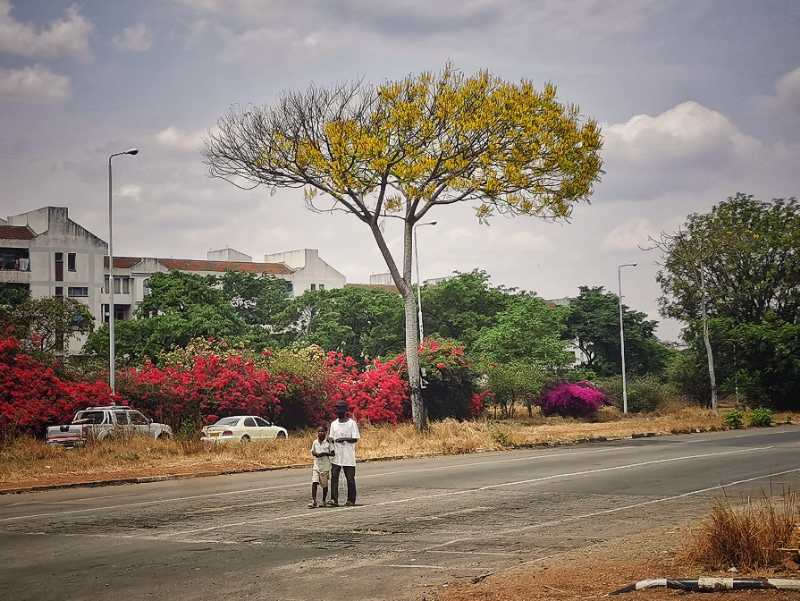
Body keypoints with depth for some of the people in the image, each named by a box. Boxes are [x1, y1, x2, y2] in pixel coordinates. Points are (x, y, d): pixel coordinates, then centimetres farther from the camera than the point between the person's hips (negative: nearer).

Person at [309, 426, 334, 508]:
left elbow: (333, 453, -5)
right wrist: (316, 453, -7)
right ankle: (313, 501, -11)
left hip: (325, 466, -2)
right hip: (316, 465, 2)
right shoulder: (315, 442, 6)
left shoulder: (328, 442, -5)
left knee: (324, 484, 7)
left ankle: (324, 501, 21)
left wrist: (325, 453, -21)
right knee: (314, 483, -11)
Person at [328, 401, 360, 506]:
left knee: (350, 478, 3)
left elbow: (355, 439, -8)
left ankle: (351, 500, 12)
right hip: (336, 455, 4)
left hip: (348, 456, -4)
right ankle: (334, 499, -10)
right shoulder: (334, 423, 11)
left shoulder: (352, 423, -4)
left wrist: (344, 439, -21)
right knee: (334, 477, -7)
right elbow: (331, 438, 14)